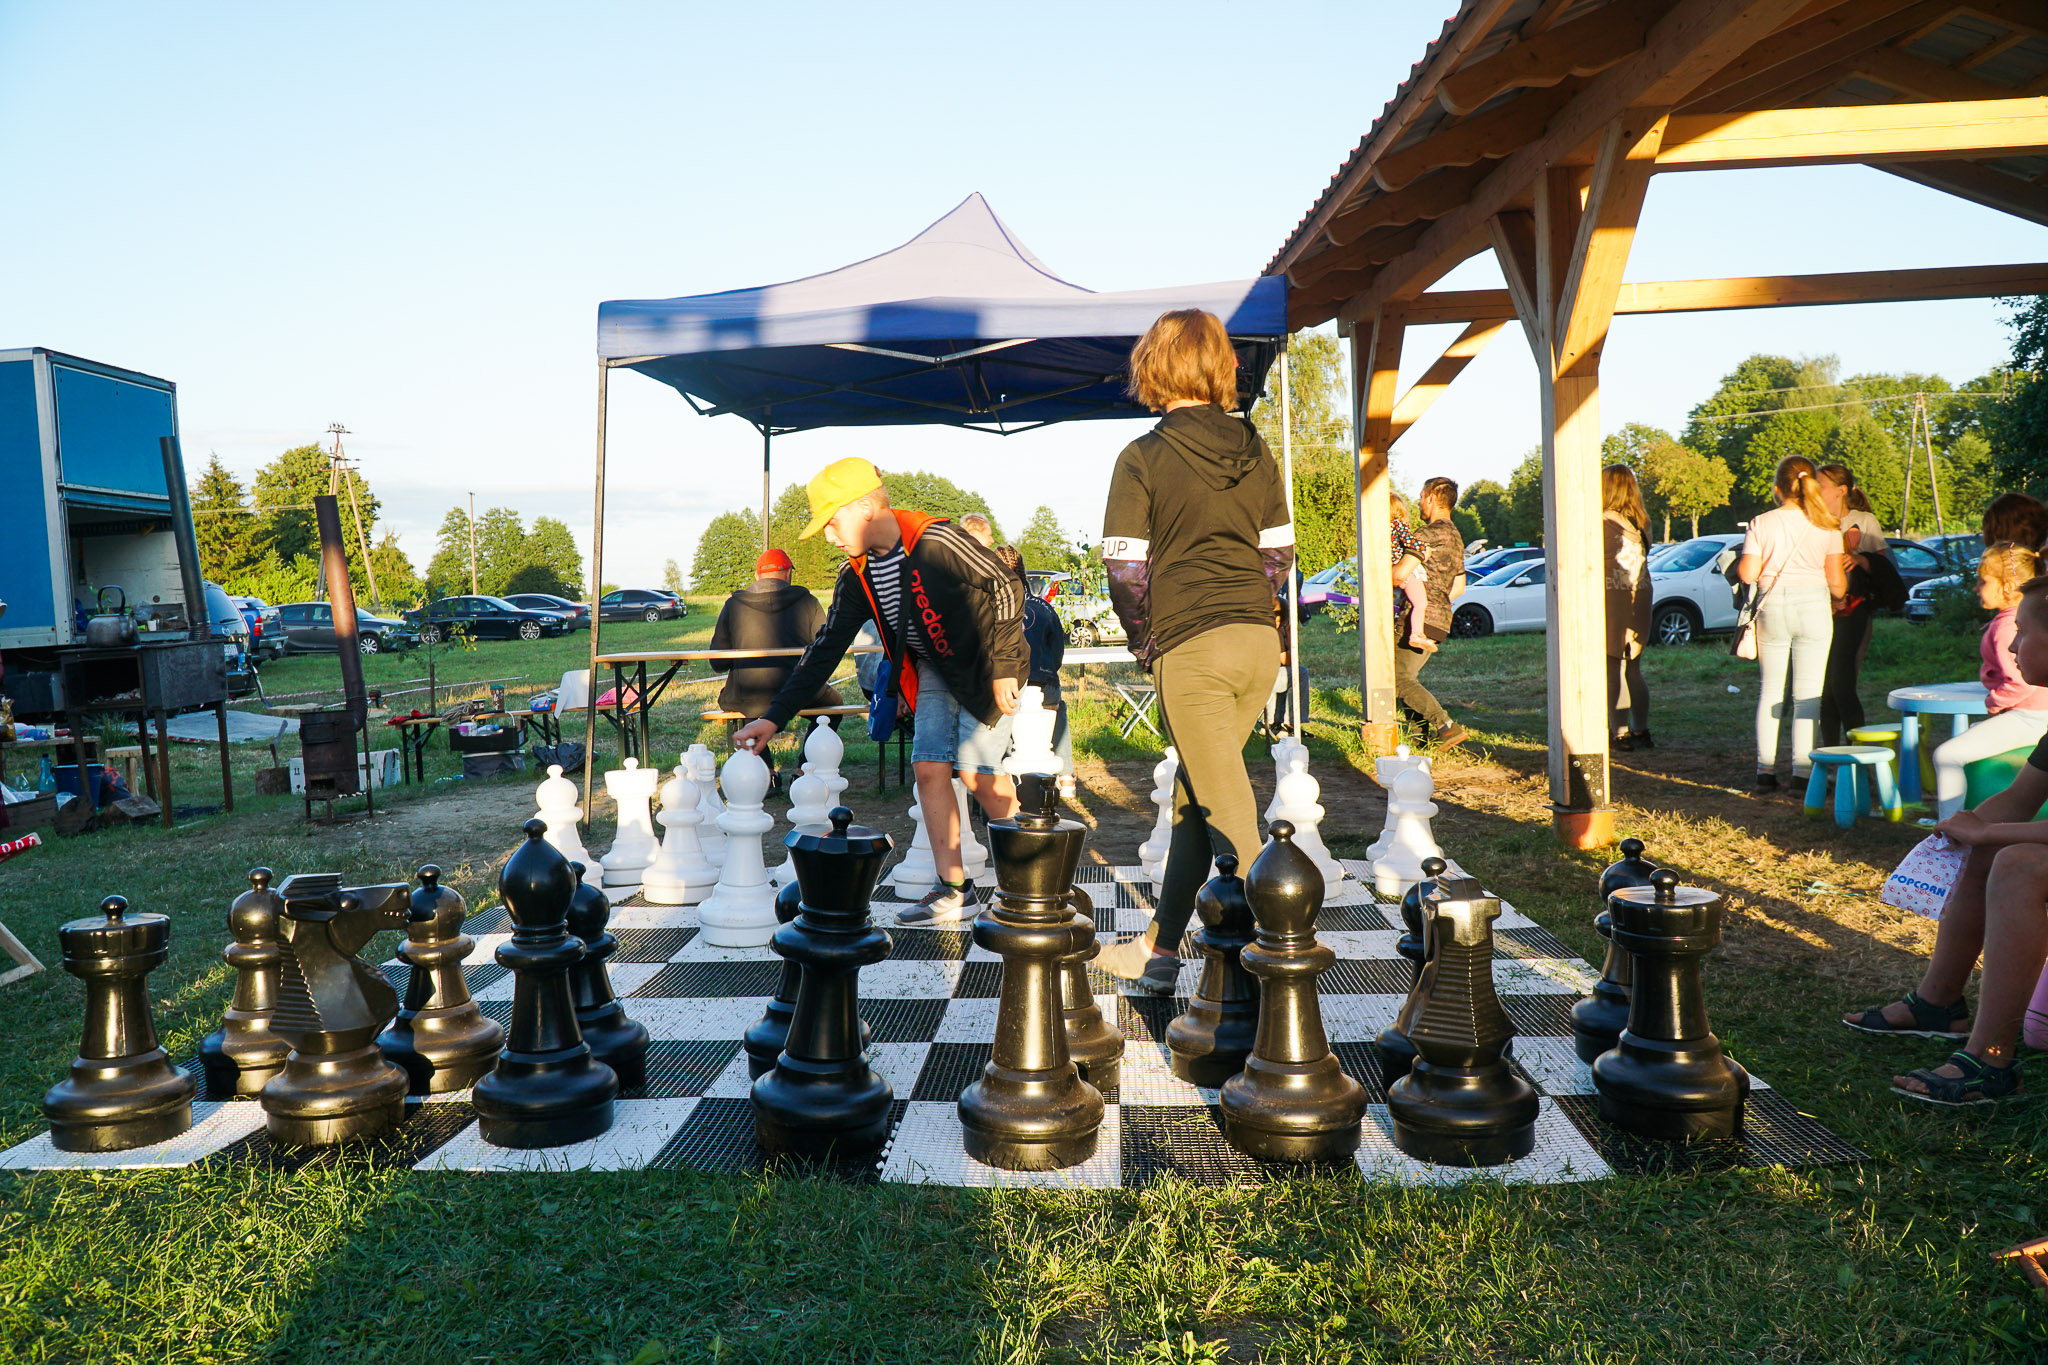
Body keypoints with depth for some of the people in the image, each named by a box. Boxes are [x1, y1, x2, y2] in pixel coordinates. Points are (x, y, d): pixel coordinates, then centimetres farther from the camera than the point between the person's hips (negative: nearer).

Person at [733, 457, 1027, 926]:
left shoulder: (937, 542, -25)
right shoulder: (856, 578, -2)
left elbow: (1005, 587, -19)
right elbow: (824, 650, 2)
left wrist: (1003, 667, -18)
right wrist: (774, 716, -2)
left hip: (985, 667, -7)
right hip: (933, 669, 7)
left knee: (976, 772, -12)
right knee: (929, 766, -6)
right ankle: (954, 889, 2)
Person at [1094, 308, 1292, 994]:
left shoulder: (1143, 459, -6)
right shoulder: (1257, 453, 9)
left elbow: (1125, 569, -10)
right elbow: (1280, 554, 10)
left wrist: (1146, 643, 4)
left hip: (1190, 648, -6)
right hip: (1261, 640, 6)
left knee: (1228, 815, 0)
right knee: (1194, 794, 16)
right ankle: (1159, 947, 27)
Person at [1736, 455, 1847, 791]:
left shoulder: (1761, 524, -1)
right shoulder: (1828, 528, 1)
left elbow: (1747, 574, -7)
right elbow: (1836, 581, 0)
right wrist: (1839, 599, 21)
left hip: (1771, 607, 1)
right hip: (1813, 604, 0)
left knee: (1770, 688, 9)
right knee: (1808, 691, 4)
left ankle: (1765, 769, 8)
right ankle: (1803, 768, 3)